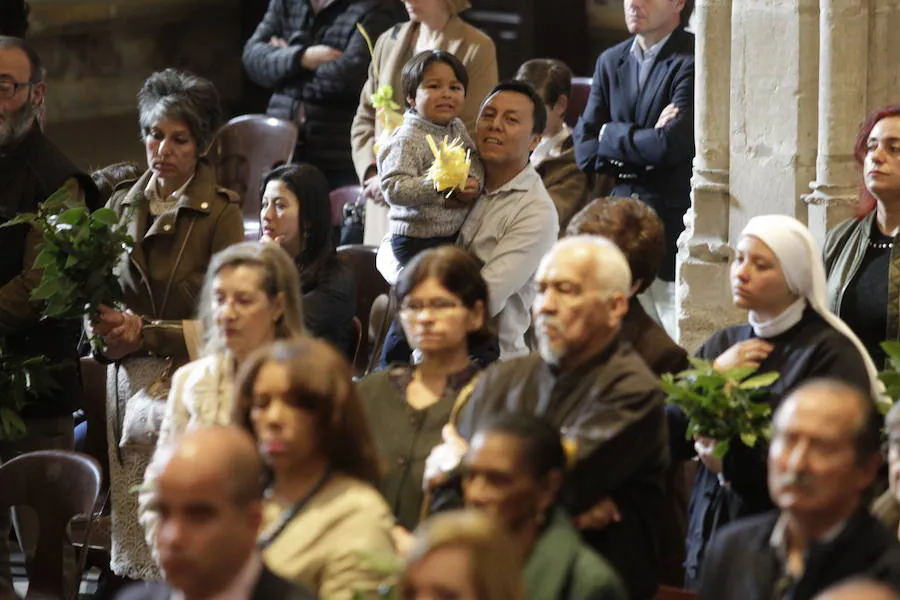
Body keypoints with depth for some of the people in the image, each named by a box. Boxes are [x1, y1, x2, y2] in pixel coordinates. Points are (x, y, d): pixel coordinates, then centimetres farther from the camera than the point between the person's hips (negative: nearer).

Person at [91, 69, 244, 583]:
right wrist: (105, 323, -5)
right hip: (130, 380, 5)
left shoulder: (220, 213, -5)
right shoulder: (123, 204, 11)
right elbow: (103, 291, 18)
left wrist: (145, 332, -14)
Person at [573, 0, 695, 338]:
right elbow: (584, 151, 8)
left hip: (674, 223, -6)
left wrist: (611, 135, -3)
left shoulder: (690, 61, -8)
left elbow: (670, 145, -19)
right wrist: (643, 141, -8)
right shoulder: (610, 62, 13)